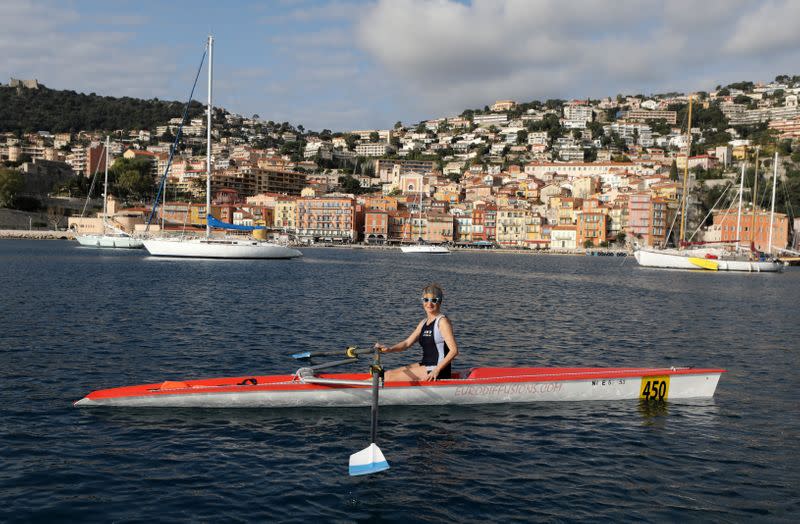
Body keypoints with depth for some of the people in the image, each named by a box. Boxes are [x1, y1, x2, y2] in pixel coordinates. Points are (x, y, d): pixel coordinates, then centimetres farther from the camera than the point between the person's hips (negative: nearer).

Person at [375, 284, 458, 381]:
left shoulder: (442, 321, -11)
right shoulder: (424, 322, 14)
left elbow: (454, 350, -19)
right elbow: (407, 343, 10)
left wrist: (437, 370, -25)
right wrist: (389, 349, -8)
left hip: (437, 370, -9)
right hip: (424, 365, 9)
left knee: (390, 378, -13)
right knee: (387, 374, 4)